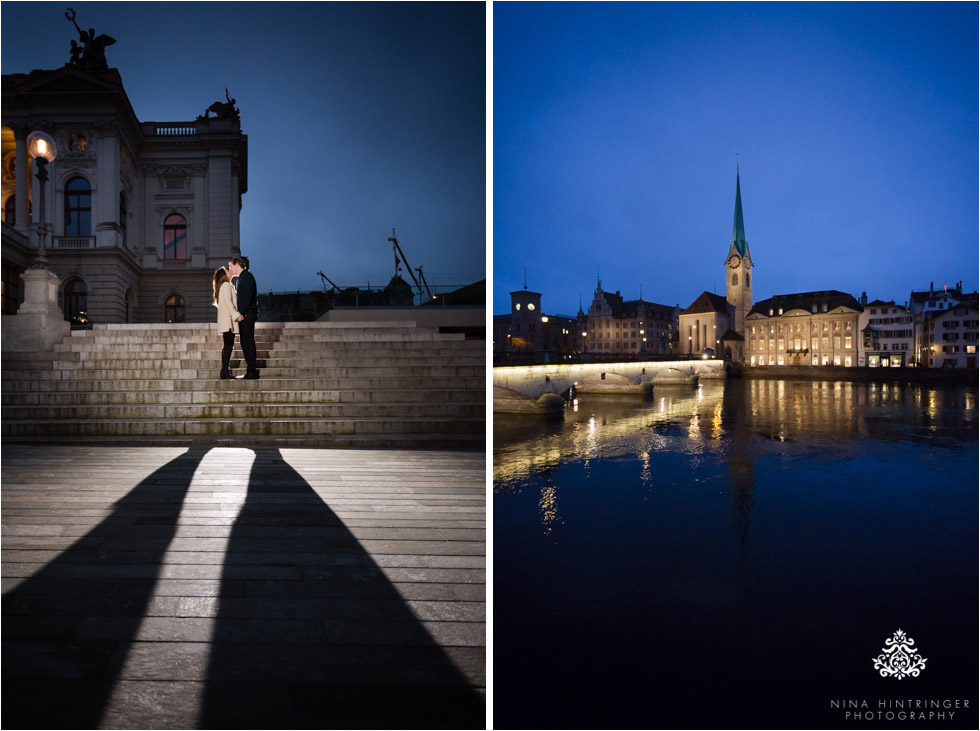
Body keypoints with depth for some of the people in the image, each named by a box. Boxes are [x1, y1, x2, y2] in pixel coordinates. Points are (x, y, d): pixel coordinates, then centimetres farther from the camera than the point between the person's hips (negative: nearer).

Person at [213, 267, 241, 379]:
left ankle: (224, 371, 12)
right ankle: (225, 370, -17)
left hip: (228, 321, 10)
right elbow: (228, 302, -17)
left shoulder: (227, 286, 25)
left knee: (227, 345, 10)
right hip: (228, 320, -10)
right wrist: (236, 315, -24)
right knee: (229, 345, -14)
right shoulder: (226, 285, -5)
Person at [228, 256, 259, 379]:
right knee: (245, 342, 10)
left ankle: (251, 372, -9)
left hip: (247, 314, -10)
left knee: (248, 342, -9)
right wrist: (239, 313, 15)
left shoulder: (247, 276, -8)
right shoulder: (241, 278, 23)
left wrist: (241, 313, -21)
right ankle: (251, 370, 12)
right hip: (244, 315, 10)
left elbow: (247, 296, -18)